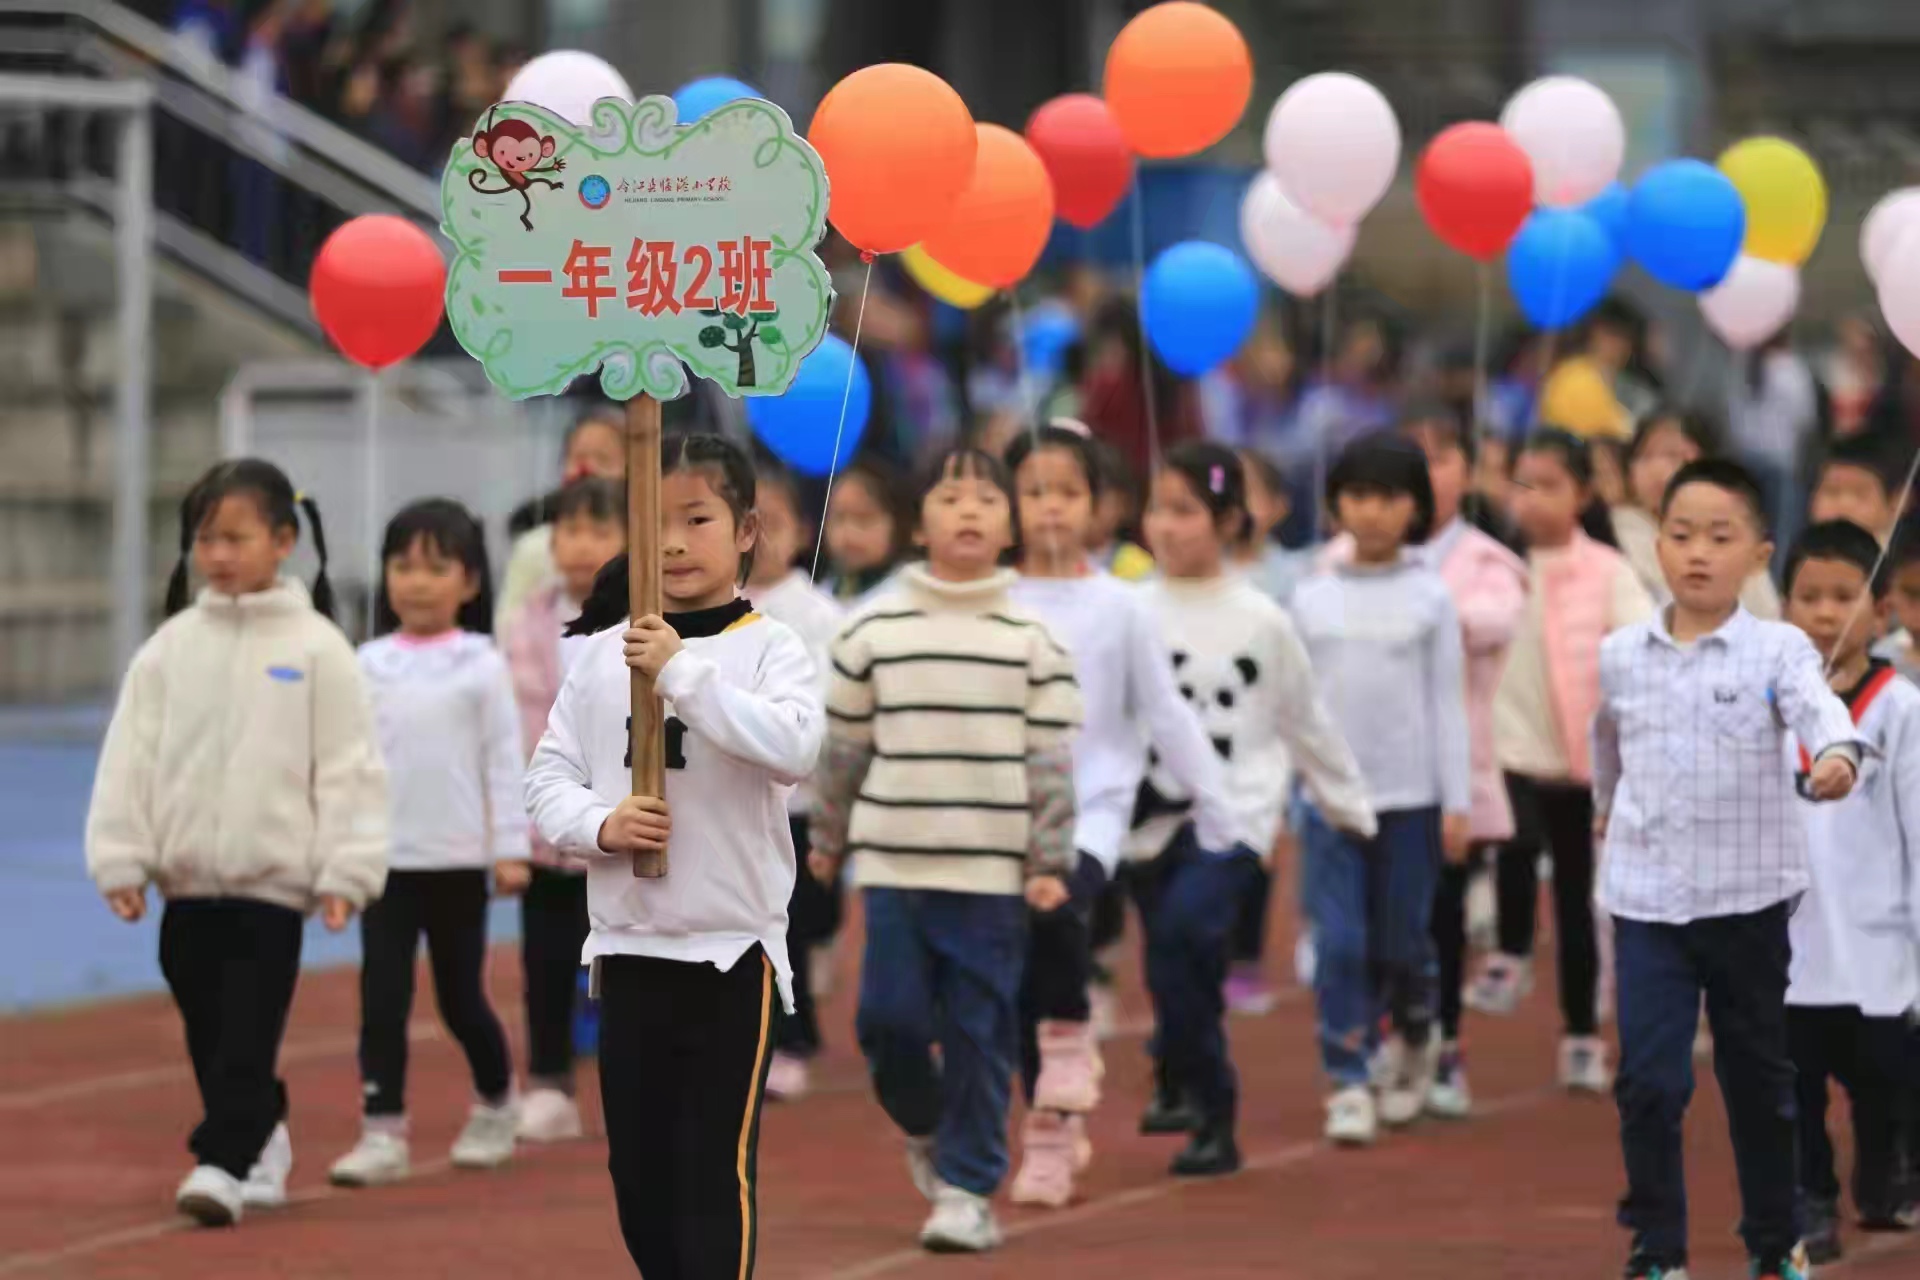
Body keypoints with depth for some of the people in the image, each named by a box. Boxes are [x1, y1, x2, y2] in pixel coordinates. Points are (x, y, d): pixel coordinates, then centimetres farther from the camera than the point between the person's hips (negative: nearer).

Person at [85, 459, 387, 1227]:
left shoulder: (315, 647, -4)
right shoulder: (170, 648, 4)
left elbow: (348, 766, -5)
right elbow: (130, 758, 4)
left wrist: (345, 872, -10)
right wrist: (121, 859, -2)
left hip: (274, 881, -4)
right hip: (187, 881, 4)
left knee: (248, 1036, -8)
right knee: (209, 1036, 12)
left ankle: (222, 1163, -10)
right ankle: (263, 1143, 28)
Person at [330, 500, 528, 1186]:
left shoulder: (481, 666, -2)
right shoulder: (369, 666, 5)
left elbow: (504, 760, -3)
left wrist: (511, 848, -7)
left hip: (457, 857, -2)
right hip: (385, 854, 2)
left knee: (460, 996, 8)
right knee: (382, 996, -6)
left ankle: (495, 1105, 31)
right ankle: (383, 1132, -5)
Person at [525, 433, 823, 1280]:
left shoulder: (768, 647, -5)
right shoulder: (603, 653, 6)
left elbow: (793, 749, -24)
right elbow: (548, 779, 7)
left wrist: (680, 672, -24)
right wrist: (601, 826, -14)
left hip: (732, 947, -4)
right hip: (626, 946, 4)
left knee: (718, 1165, -4)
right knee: (638, 1164, 12)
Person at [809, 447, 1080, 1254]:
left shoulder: (1032, 639, 1)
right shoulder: (873, 632, 3)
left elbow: (1051, 760, 2)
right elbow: (844, 747, 11)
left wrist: (1050, 863, -2)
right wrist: (827, 840, 16)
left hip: (992, 870, -1)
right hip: (893, 861, 1)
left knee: (981, 1034, 0)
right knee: (890, 1018, -3)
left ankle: (968, 1186, 9)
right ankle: (923, 1125, 27)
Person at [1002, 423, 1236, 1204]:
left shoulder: (1118, 608, 2)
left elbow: (1166, 716, 5)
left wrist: (1219, 816, 4)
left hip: (1092, 806, -2)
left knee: (1058, 908, -32)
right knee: (1025, 991, 2)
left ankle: (1071, 1036, -8)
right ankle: (1050, 1139, 14)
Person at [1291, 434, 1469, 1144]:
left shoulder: (1429, 598, 1)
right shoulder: (1311, 599, 5)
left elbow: (1448, 703, 1)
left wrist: (1457, 801, -2)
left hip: (1409, 793, -1)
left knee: (1401, 942, 5)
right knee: (1339, 943, -7)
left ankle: (1415, 1045, 32)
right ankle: (1348, 1085, -3)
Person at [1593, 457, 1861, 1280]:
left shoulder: (1776, 650, -9)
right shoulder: (1620, 657, 1)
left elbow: (1817, 706, -30)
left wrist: (1837, 754, -52)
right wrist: (1607, 805, 38)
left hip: (1750, 898, -1)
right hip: (1647, 902, 1)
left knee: (1758, 1077, 12)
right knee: (1648, 1080, -8)